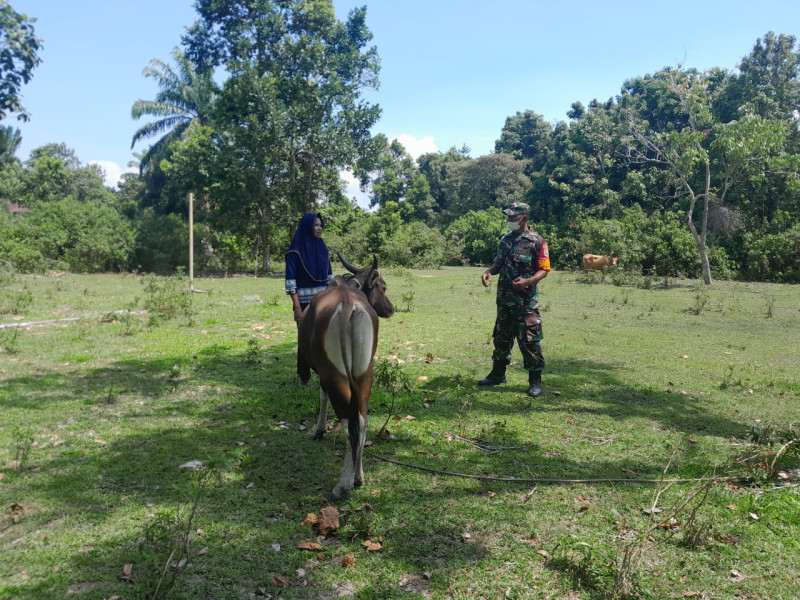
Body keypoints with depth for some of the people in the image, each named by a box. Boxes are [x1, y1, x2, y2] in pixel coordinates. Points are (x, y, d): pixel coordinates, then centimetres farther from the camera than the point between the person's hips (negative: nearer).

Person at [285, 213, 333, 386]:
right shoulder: (295, 250, -9)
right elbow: (290, 280, -12)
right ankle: (304, 378, 19)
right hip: (305, 303, -5)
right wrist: (296, 306, -17)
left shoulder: (323, 248, 8)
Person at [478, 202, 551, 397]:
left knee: (529, 340, -4)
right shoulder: (506, 240, 12)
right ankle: (498, 373, 28)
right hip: (504, 298, 7)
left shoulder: (536, 241, -8)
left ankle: (535, 381, 5)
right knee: (501, 337, 15)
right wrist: (489, 271, -4)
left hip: (526, 300, -6)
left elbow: (544, 269, -9)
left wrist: (527, 281, -26)